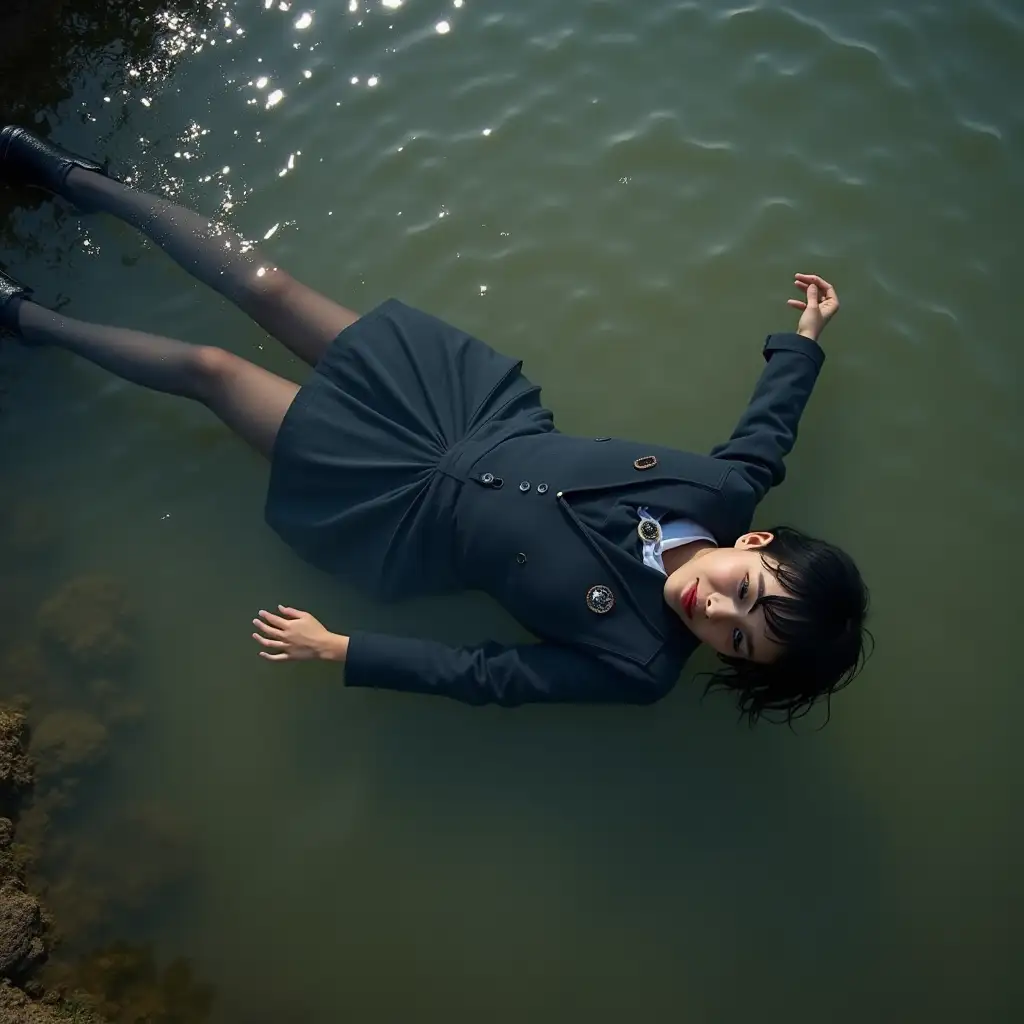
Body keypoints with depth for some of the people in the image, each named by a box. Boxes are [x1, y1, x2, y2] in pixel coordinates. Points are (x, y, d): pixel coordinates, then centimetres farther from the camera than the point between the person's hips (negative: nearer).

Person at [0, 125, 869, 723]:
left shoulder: (640, 664, -23)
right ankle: (76, 178, 31)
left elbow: (484, 675, -20)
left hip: (413, 521, -4)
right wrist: (808, 335, 12)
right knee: (265, 287, 6)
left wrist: (337, 650, -19)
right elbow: (769, 430, 7)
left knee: (210, 369, -1)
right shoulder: (726, 493, -15)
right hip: (479, 413, 4)